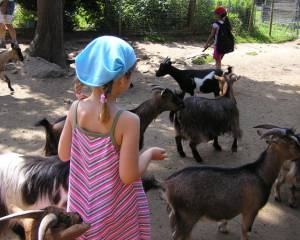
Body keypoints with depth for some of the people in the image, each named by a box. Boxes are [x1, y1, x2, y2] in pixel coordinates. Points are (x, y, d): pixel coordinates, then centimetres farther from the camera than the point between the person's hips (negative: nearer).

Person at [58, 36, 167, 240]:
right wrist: (149, 154, -7)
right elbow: (128, 176, -23)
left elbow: (64, 154, -2)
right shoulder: (128, 121, -27)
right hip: (116, 210, -4)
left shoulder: (76, 108, -12)